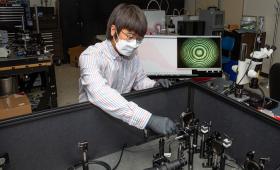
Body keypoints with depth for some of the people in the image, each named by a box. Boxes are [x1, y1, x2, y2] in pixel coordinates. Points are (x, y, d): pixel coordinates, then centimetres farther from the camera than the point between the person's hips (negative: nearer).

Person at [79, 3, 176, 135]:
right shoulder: (91, 56, -22)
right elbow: (101, 94, -39)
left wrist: (154, 85, -9)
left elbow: (140, 79, 14)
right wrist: (148, 119, -46)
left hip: (122, 119, 5)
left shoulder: (132, 54, -1)